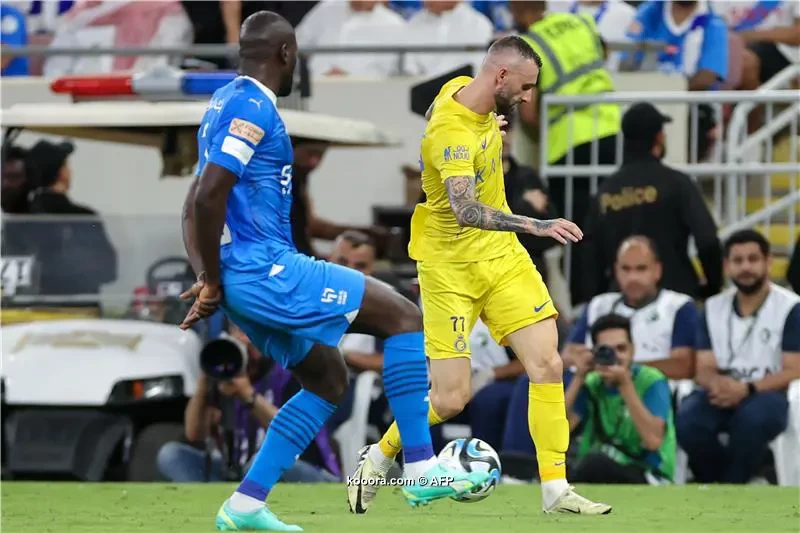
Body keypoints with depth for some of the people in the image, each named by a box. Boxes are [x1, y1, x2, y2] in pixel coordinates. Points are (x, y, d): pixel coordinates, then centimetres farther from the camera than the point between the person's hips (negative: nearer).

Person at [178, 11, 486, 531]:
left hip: (244, 278, 10)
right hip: (266, 271, -10)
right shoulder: (253, 106, -14)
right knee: (404, 316, -5)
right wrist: (213, 283, -15)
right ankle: (422, 470, -6)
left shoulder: (225, 103, 17)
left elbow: (196, 205, 20)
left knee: (328, 379, 19)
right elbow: (209, 197, -24)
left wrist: (210, 279, 10)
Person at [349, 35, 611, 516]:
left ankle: (556, 490, -1)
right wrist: (537, 226, -52)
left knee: (547, 364, -5)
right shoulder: (452, 133, -28)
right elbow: (466, 211, -43)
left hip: (501, 255, 8)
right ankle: (379, 458, 20)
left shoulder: (464, 87, -3)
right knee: (452, 398, -7)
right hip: (452, 268, -8)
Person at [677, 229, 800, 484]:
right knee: (687, 421, -31)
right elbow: (703, 369, 7)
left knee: (754, 417, -40)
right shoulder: (713, 308, 13)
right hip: (723, 395, 3)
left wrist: (747, 389, -23)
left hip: (767, 394, -3)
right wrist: (717, 384, -19)